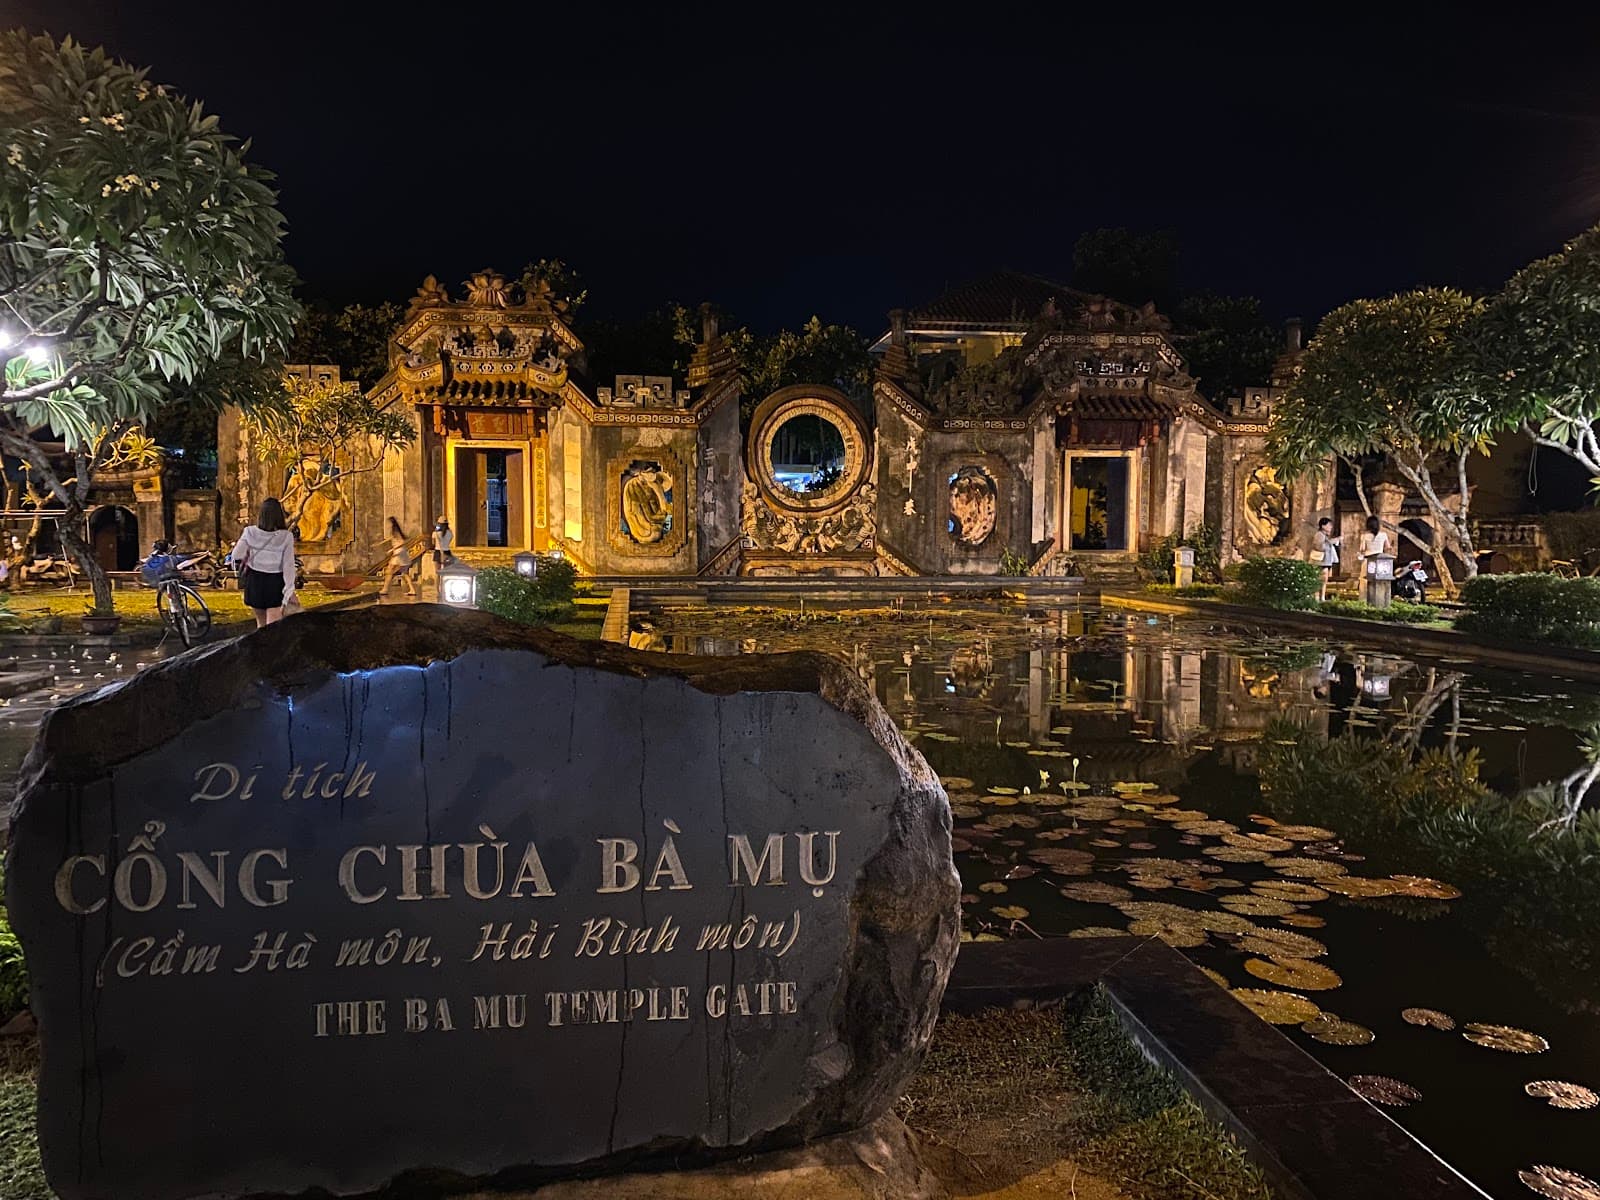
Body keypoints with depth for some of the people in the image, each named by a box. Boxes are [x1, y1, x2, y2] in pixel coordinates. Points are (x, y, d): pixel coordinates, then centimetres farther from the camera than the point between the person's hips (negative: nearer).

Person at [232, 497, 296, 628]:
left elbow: (236, 556, -7)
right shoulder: (286, 537, -15)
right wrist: (289, 592, -11)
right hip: (275, 583, -3)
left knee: (261, 623, 24)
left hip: (254, 581, 3)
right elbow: (288, 566, -14)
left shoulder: (250, 532, -9)